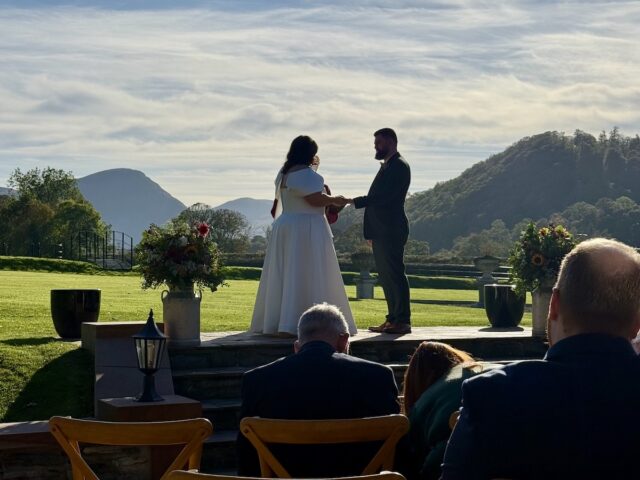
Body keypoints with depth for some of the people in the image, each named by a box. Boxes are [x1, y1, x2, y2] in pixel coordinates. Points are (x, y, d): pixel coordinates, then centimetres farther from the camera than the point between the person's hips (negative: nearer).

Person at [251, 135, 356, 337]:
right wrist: (335, 200, -4)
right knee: (305, 277, -6)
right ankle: (291, 324, -11)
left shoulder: (283, 173, 13)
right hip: (306, 229, -9)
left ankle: (272, 322, 14)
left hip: (284, 227, 9)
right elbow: (315, 199, -20)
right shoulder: (305, 173, -15)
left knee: (283, 275, 12)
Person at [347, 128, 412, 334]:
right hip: (381, 232, 10)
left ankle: (402, 321, -7)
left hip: (391, 231, -10)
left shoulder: (399, 166, -11)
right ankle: (393, 319, 16)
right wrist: (372, 232, 18)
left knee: (394, 274, -9)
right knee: (385, 276, 11)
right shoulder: (387, 166, 21)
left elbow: (382, 197, -20)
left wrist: (354, 201, -17)